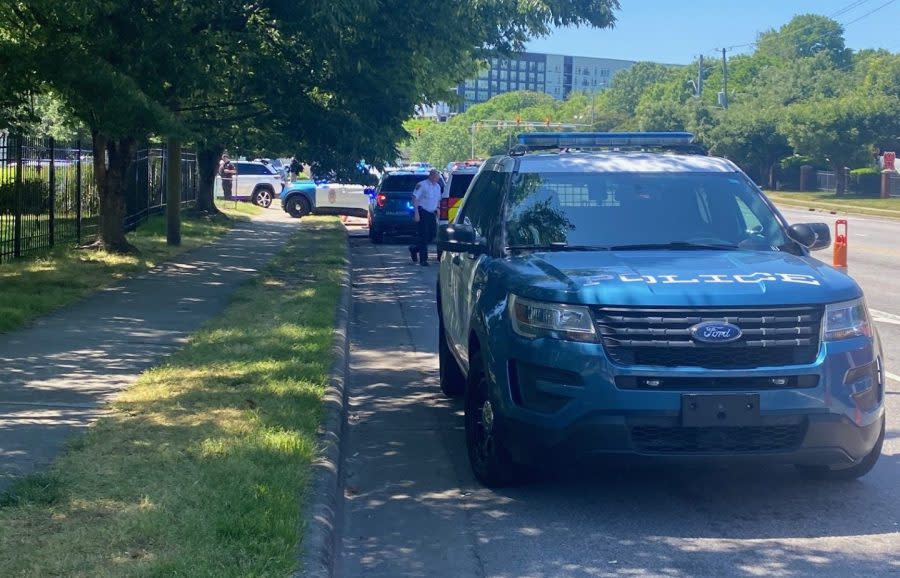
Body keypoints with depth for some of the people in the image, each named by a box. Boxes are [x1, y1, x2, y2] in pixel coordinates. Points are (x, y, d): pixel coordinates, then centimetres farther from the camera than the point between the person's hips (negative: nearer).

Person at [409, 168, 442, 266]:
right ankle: (423, 259, -2)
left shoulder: (438, 186, 14)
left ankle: (414, 249, 24)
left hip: (432, 214, 8)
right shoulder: (422, 185, -10)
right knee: (423, 235, -7)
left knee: (432, 234, 5)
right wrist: (416, 213, -20)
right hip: (422, 213, -8)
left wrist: (437, 209, 11)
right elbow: (415, 198, -14)